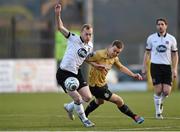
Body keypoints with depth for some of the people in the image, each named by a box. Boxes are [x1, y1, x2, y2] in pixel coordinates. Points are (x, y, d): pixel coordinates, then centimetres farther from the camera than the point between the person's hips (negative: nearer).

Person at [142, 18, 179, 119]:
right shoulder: (151, 38, 4)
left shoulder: (171, 39, 5)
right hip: (155, 66, -1)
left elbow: (175, 55, 9)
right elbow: (147, 53, 11)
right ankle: (158, 112, 7)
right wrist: (144, 67, 4)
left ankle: (160, 102, 27)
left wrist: (175, 69, 2)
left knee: (167, 91, -7)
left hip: (167, 66, 1)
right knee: (158, 91, -7)